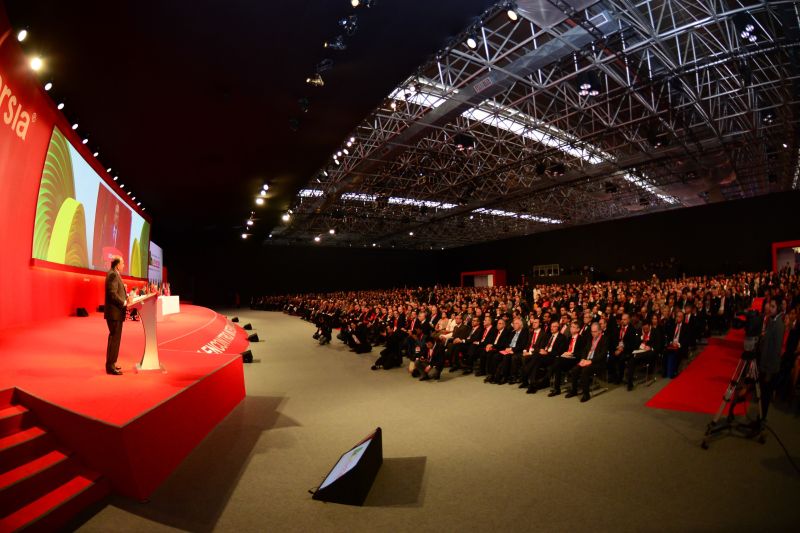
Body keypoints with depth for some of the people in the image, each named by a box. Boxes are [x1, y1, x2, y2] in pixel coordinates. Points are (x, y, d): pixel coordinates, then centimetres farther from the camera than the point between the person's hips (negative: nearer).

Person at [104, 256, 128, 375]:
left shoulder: (115, 274, 15)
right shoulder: (113, 275, -16)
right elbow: (112, 294, -23)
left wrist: (125, 298, 6)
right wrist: (124, 303, -17)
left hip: (116, 312, 11)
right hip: (114, 312, -11)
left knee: (114, 338, 18)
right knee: (114, 338, -5)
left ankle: (111, 363, 28)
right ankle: (110, 367, 2)